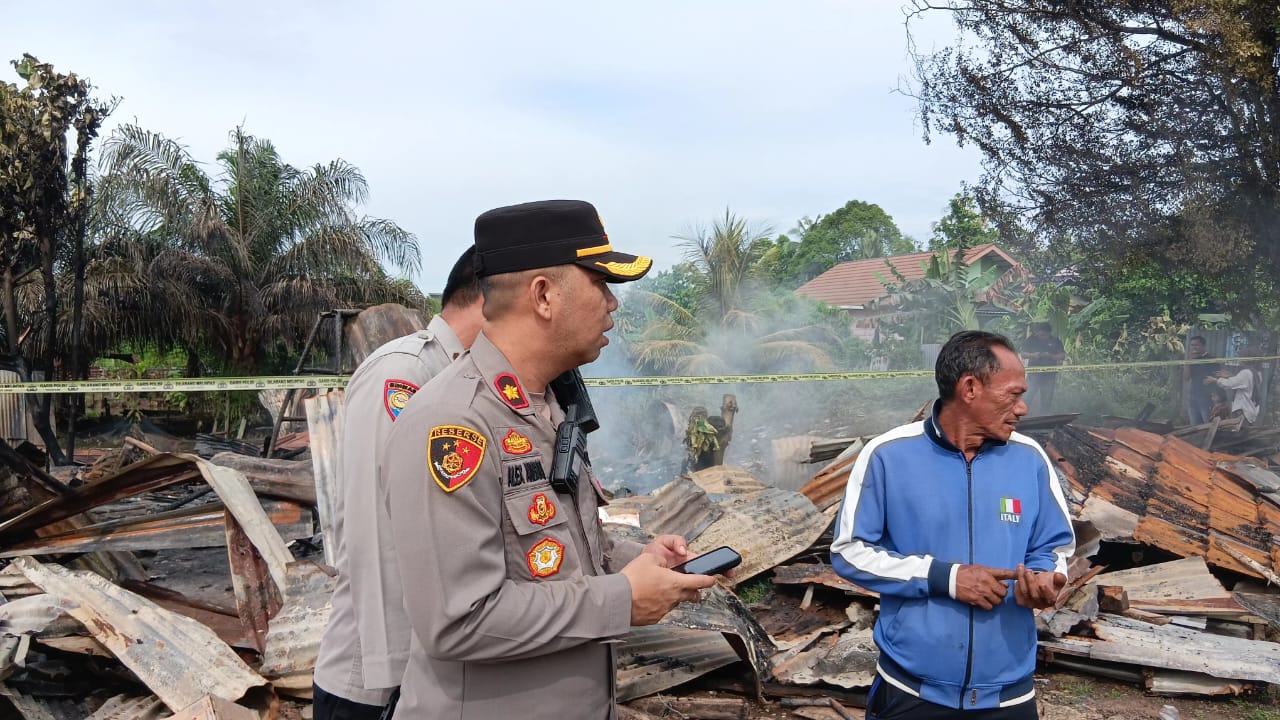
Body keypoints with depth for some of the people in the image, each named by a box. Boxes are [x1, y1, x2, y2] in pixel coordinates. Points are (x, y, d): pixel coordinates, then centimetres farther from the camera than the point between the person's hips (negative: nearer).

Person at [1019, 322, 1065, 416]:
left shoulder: (1055, 341, 3)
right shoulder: (1031, 340, 3)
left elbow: (1063, 356, 1)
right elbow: (1023, 355, 4)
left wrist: (1050, 356, -17)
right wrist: (1032, 355, -16)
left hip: (1049, 376, 1)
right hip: (1033, 375, -1)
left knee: (1046, 402, 7)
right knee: (1027, 399, -8)